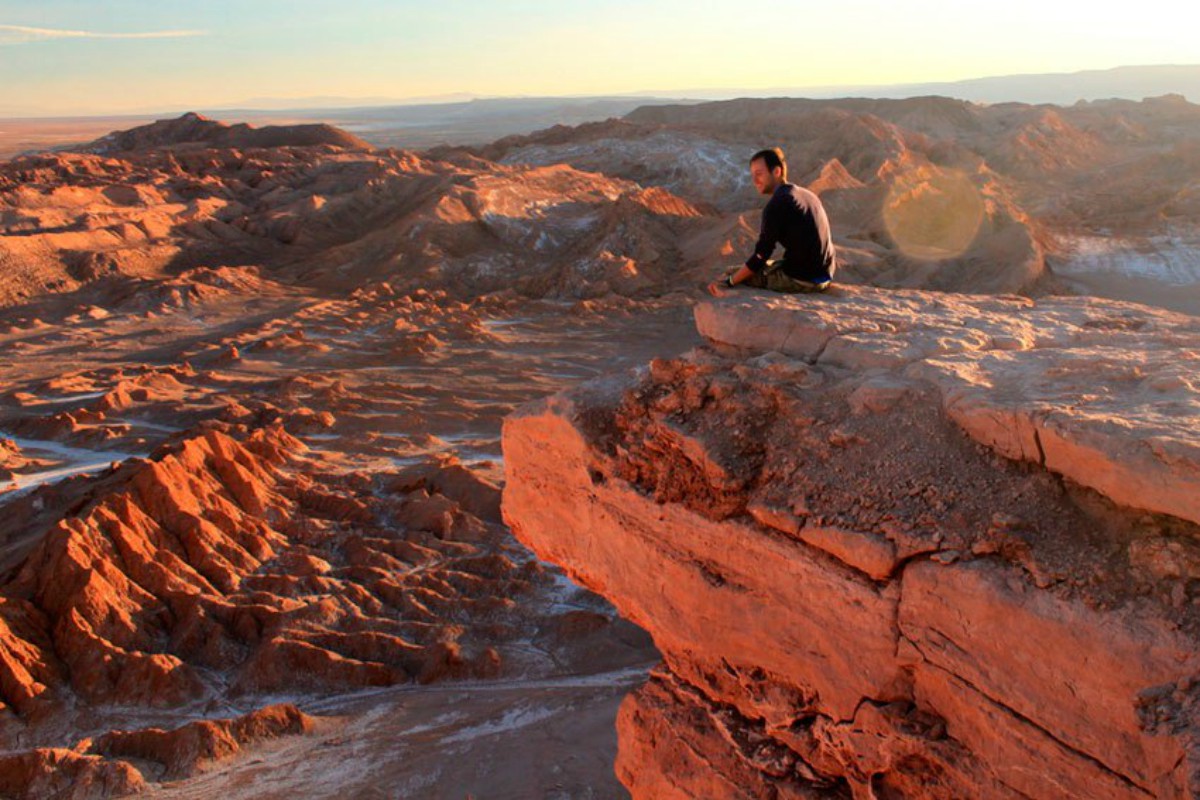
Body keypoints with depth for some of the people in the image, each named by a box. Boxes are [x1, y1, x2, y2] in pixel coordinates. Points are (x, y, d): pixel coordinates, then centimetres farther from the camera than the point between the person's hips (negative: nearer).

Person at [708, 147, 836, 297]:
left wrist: (728, 282, -9)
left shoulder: (777, 205, -15)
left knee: (731, 274, 0)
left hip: (802, 279, -9)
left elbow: (761, 256, -15)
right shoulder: (806, 195, 11)